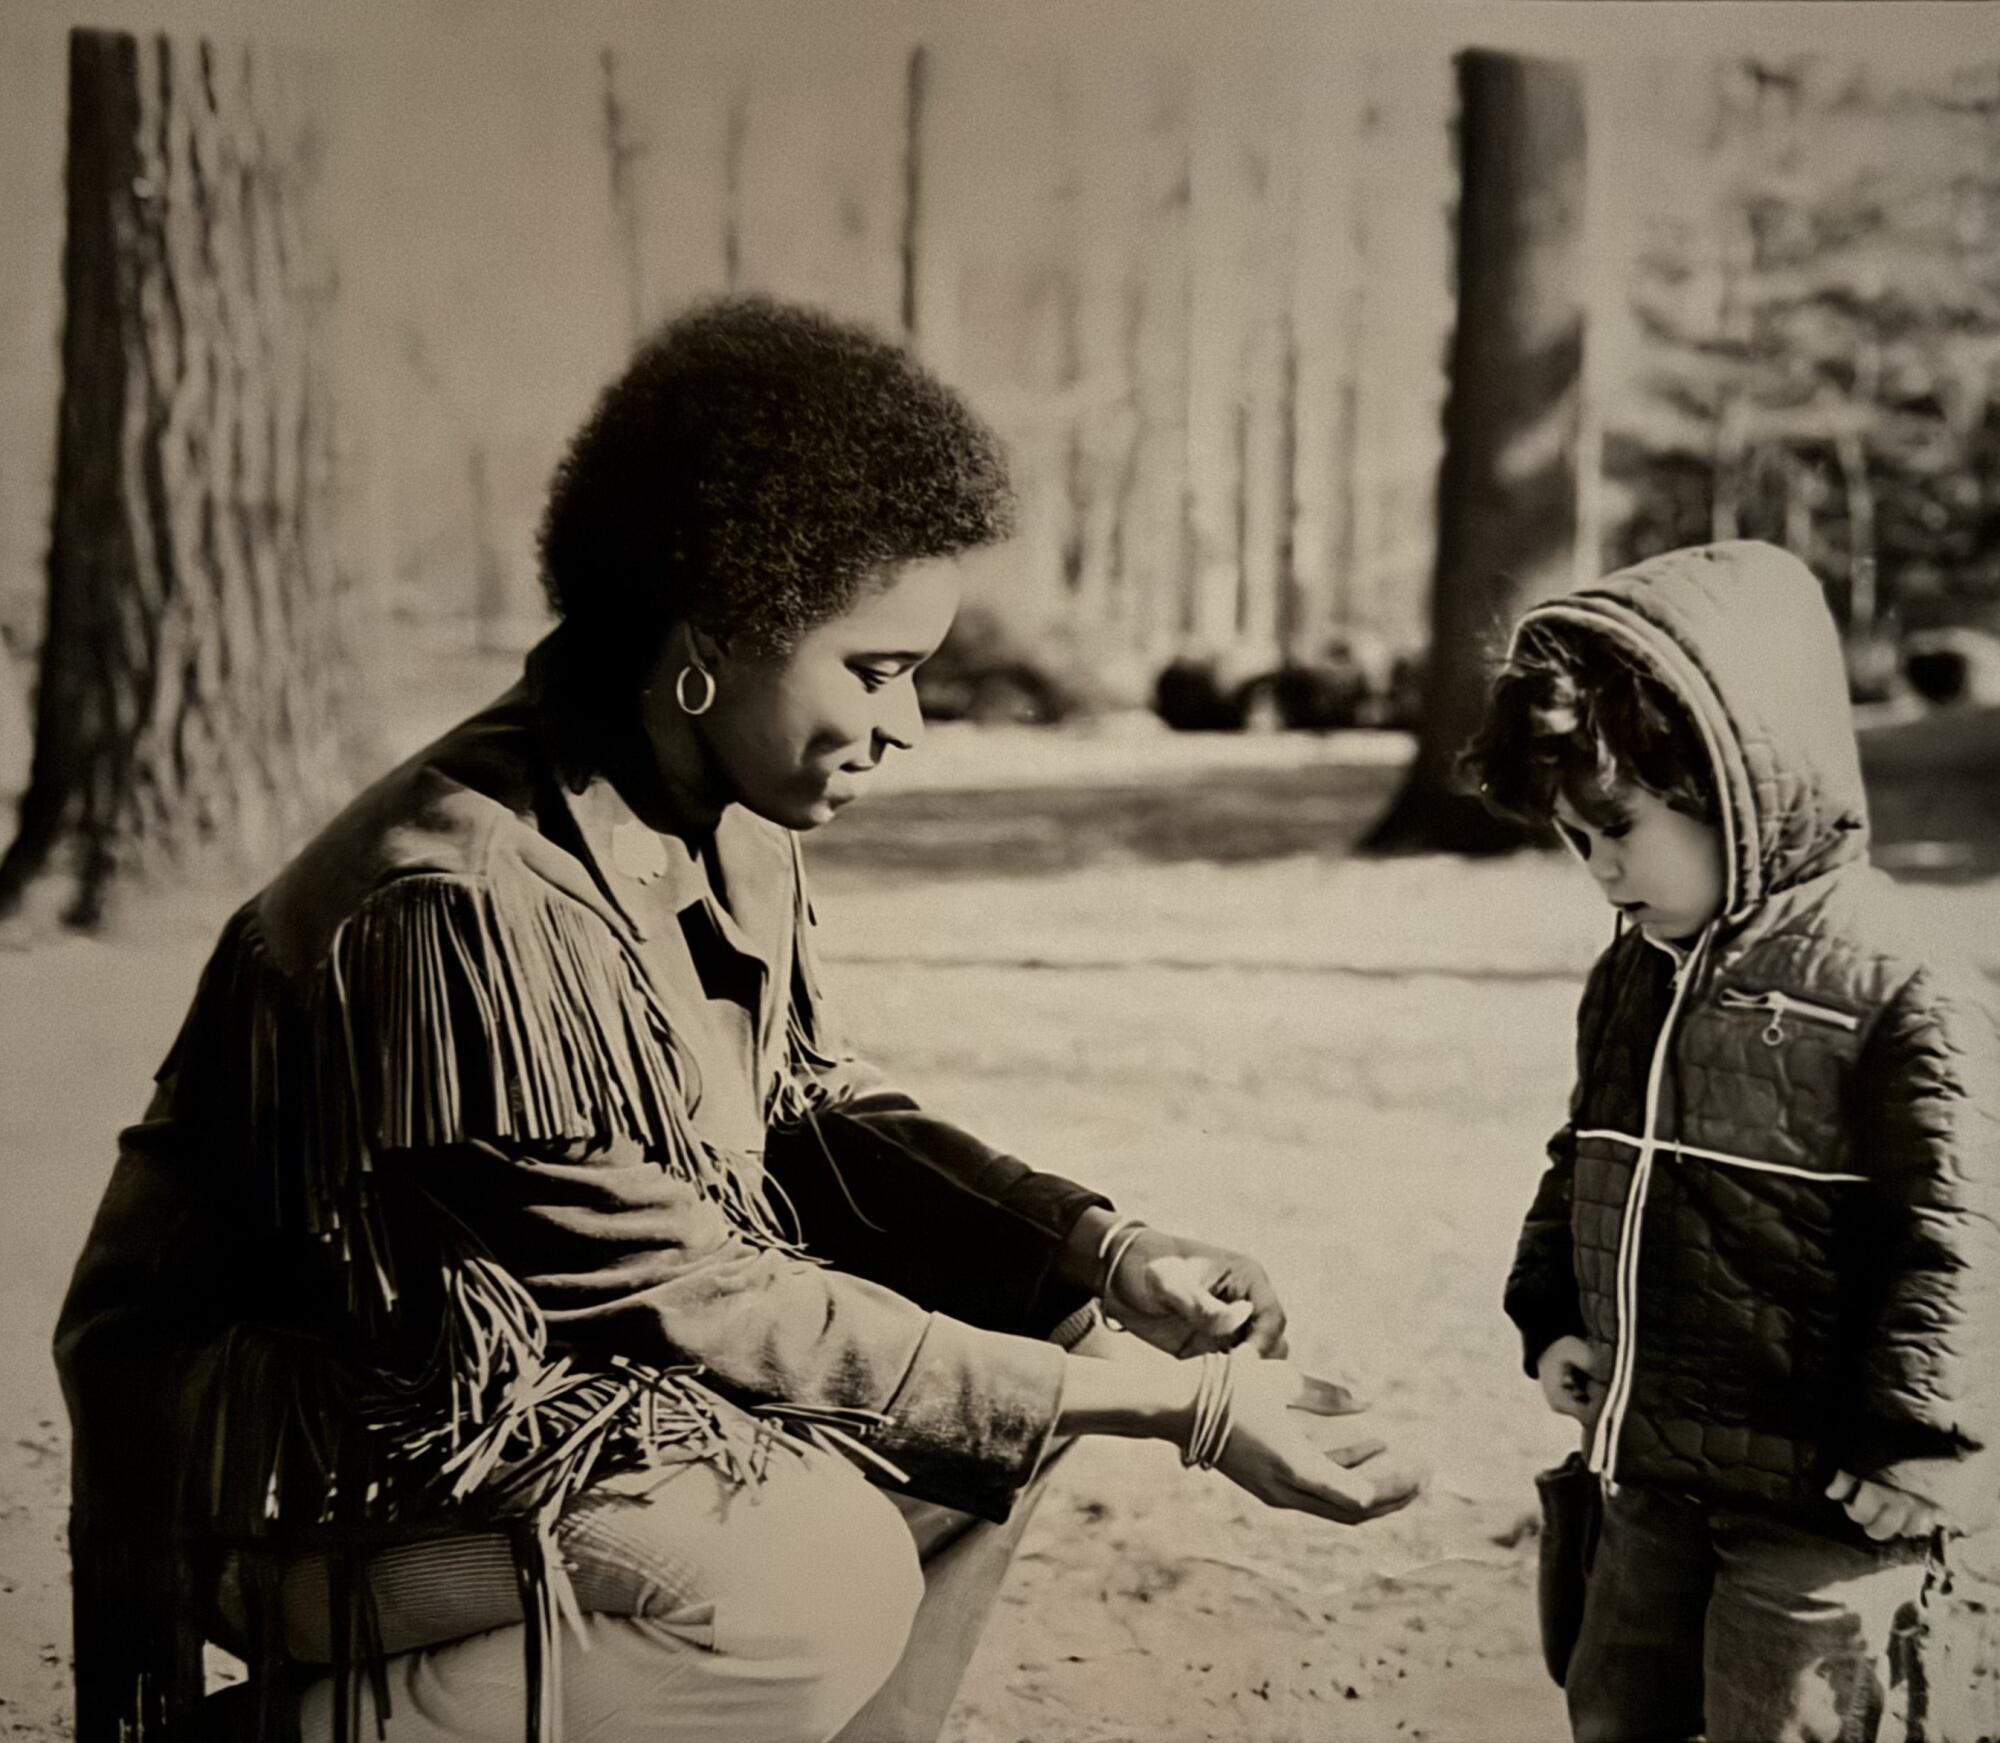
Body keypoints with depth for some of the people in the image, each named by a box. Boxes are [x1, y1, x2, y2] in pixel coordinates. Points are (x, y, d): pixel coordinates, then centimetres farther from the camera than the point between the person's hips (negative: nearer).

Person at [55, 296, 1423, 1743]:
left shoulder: (733, 826, -2)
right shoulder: (466, 903, -29)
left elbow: (808, 1104, 9)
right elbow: (698, 1297, -24)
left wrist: (1111, 1254, -8)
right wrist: (1177, 1409, -23)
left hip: (558, 1370, 9)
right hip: (330, 1468, -8)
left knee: (1021, 1317, 0)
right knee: (816, 1578, -28)